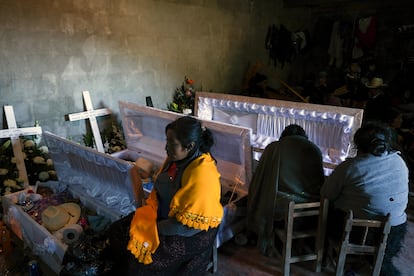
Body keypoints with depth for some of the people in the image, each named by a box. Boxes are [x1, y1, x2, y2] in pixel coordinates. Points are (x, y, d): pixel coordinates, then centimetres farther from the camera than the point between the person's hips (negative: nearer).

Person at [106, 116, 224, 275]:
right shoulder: (176, 158, -5)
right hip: (165, 215, 8)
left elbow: (187, 225, -27)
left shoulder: (202, 176, -31)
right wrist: (147, 213, -7)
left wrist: (153, 228, -18)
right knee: (118, 235, 2)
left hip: (190, 233, -7)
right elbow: (158, 189, 8)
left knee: (134, 255, -14)